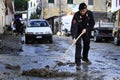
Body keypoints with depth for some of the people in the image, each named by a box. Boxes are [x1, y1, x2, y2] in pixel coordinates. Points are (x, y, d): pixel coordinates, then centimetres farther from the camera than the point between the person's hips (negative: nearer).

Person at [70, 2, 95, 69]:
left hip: (86, 31, 4)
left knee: (87, 45, 15)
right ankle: (78, 62, -10)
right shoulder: (76, 15, -29)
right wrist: (74, 37, -43)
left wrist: (86, 29, -22)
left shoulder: (90, 14, -17)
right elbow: (74, 27, -34)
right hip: (78, 32, -4)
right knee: (78, 46, -15)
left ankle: (85, 58, 37)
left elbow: (92, 23, -7)